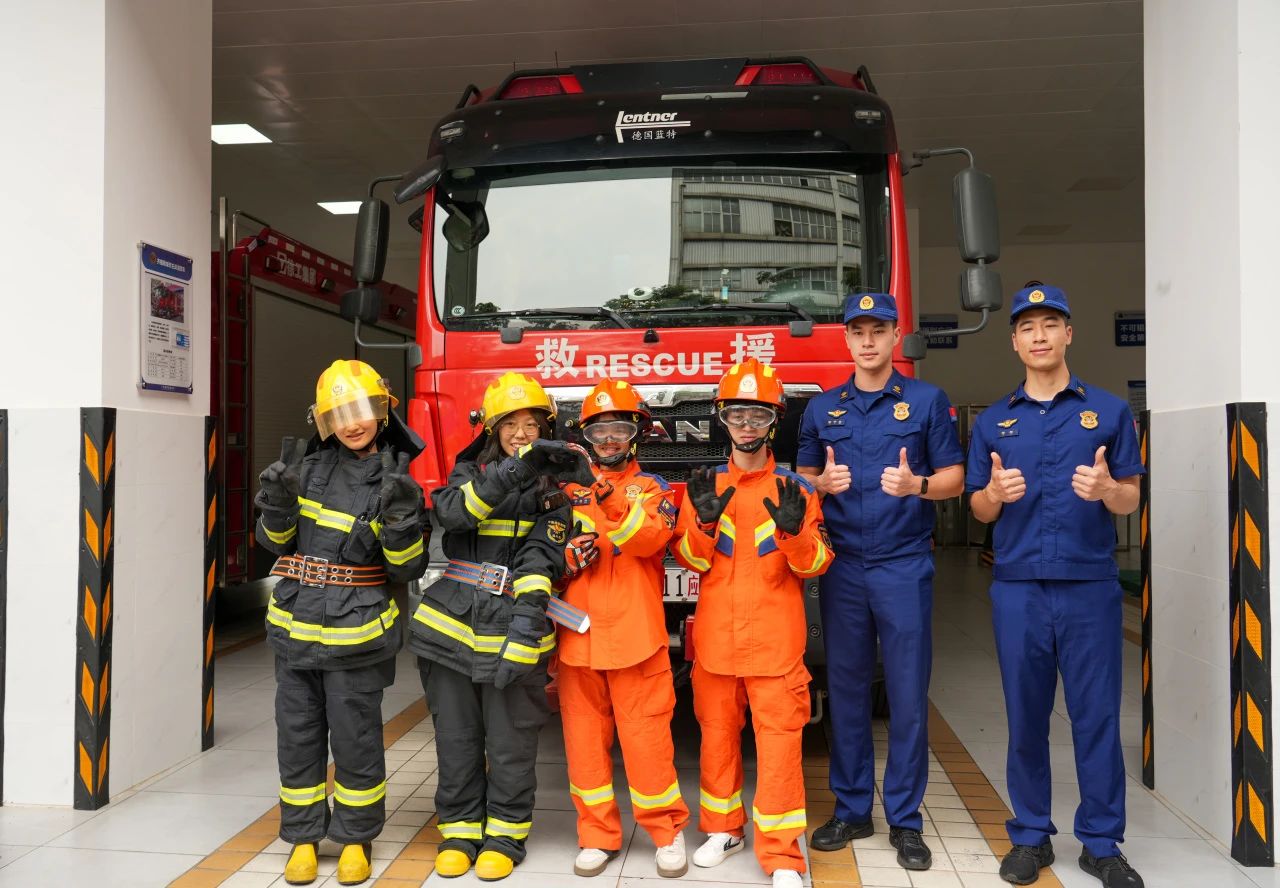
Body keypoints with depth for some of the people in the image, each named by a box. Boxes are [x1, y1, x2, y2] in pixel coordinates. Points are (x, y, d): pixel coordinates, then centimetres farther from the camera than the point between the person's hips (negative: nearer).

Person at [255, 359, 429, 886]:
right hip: (294, 627, 4)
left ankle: (356, 839, 24)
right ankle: (303, 837, 28)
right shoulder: (309, 468, 3)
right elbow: (276, 542, 10)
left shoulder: (395, 482, -5)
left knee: (355, 739, 6)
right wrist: (278, 503, -9)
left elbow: (407, 570, -6)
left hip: (355, 633, -3)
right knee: (298, 737, 12)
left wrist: (402, 521, -23)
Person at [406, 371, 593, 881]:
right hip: (451, 625, 2)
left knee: (510, 742, 5)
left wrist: (526, 624, -23)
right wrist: (513, 471, -26)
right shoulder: (469, 470, 8)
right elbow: (452, 511, -15)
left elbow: (542, 558, -10)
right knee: (456, 737, 10)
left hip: (510, 627, -2)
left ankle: (505, 833, 22)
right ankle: (460, 829, 26)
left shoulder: (553, 485, 3)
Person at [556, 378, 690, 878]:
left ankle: (667, 831, 16)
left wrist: (612, 503, -30)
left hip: (635, 632, -3)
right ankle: (598, 835, 21)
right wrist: (567, 556, -11)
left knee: (645, 734, -1)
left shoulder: (654, 487, 6)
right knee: (584, 736, 8)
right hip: (578, 631, 3)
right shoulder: (570, 488, 14)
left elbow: (650, 537, -14)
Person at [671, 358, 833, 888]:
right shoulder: (704, 485, 7)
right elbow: (689, 560, 2)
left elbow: (815, 564, -2)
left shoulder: (795, 487, 1)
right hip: (715, 636, 3)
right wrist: (704, 520, -17)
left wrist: (794, 530, -22)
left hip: (775, 638, -2)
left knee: (779, 737, -4)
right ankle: (723, 828, 31)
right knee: (717, 732, 13)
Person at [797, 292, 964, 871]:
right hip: (841, 568, 2)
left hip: (905, 567, -2)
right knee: (846, 692, 8)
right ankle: (851, 809, 21)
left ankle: (905, 819, 14)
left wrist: (916, 485, -17)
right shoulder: (822, 408, 10)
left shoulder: (928, 401, 3)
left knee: (908, 695, 1)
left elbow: (953, 477, 3)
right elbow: (803, 480, 14)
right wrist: (824, 483, -9)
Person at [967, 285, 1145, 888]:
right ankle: (1031, 836, 21)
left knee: (1097, 716, 3)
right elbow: (979, 510, 10)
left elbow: (1130, 501, 5)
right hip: (1017, 589, 1)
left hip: (1091, 587, -1)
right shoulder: (992, 421, 10)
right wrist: (996, 493, -13)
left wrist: (1107, 488, -18)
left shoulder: (1109, 411, 5)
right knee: (1025, 717, 8)